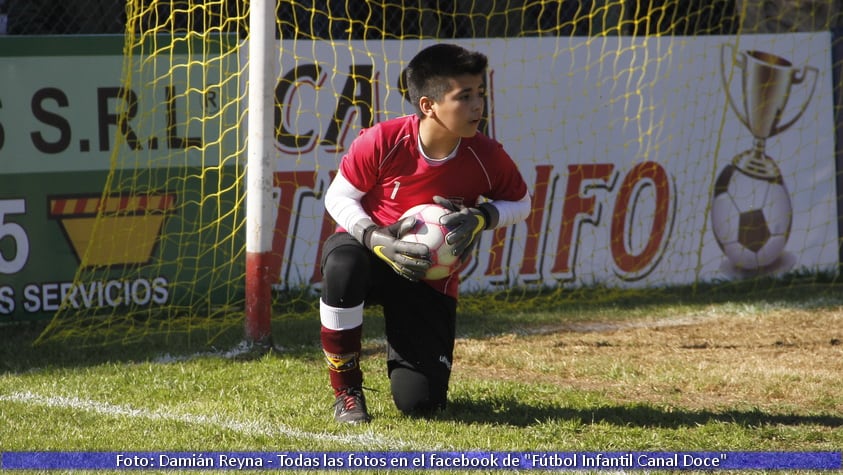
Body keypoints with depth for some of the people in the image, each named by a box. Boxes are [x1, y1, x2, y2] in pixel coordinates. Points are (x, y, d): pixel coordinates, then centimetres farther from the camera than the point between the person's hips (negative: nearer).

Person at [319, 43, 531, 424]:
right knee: (343, 266, -42)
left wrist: (484, 217, -19)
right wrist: (375, 239, -28)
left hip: (429, 275, 1)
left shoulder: (487, 158, -15)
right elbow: (338, 197, -10)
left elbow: (520, 203, 3)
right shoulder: (383, 141, -21)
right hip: (370, 250, -1)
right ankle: (346, 388, -19)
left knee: (418, 402, -14)